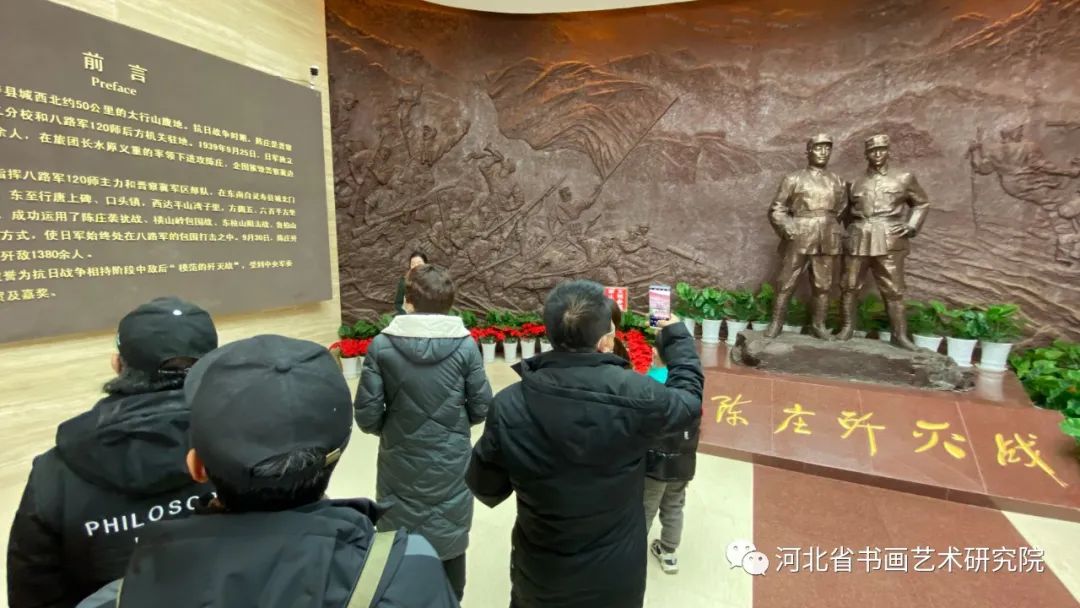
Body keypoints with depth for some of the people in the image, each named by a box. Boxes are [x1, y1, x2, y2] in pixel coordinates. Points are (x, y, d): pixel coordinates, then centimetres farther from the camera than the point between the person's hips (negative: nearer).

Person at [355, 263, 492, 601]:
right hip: (451, 465, 0)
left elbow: (367, 415, -11)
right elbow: (481, 408, -8)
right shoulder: (464, 344, -12)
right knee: (448, 541, 20)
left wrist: (391, 427, 10)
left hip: (400, 467, 0)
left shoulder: (382, 344, -12)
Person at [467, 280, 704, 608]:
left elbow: (485, 487, -9)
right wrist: (677, 337, 12)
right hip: (615, 579, 0)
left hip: (539, 575, 1)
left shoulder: (509, 405, -23)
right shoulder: (636, 396, -27)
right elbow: (689, 398, -4)